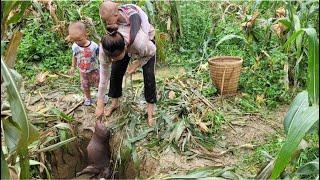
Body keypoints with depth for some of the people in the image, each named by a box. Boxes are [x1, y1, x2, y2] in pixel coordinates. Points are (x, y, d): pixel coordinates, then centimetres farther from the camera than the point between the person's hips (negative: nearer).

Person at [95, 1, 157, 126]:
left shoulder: (141, 43, -47)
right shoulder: (105, 47, -36)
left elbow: (152, 51, -20)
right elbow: (104, 73, -25)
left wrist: (137, 64, -23)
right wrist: (100, 102, -22)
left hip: (147, 38, -2)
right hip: (123, 44, 3)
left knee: (148, 75, -11)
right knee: (115, 72, -2)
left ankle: (150, 109, 4)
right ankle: (115, 103, 21)